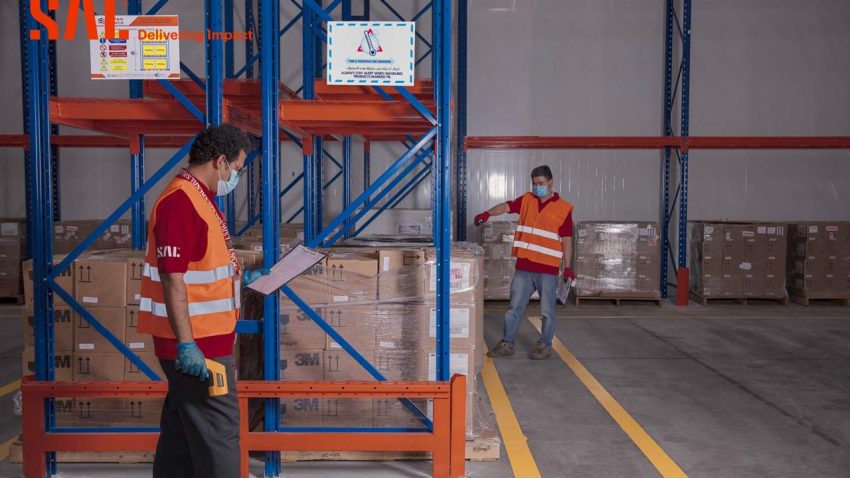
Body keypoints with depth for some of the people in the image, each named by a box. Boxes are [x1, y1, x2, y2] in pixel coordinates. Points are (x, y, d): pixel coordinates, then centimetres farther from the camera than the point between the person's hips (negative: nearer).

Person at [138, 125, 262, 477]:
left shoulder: (198, 197, 14)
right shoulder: (181, 202, -19)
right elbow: (173, 279, -24)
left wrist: (240, 276, 24)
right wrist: (186, 344, -25)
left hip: (199, 340, 10)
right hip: (197, 344, -10)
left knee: (182, 429, 18)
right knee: (219, 433, -2)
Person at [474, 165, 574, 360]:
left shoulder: (563, 208, -1)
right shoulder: (527, 200, 8)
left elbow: (567, 241, -1)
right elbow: (506, 206, -7)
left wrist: (567, 267, -6)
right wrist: (488, 213, -26)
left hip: (548, 269, -3)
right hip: (524, 266, 3)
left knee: (547, 311, 6)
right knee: (515, 307, 9)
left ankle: (545, 346, 20)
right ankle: (507, 343, 18)